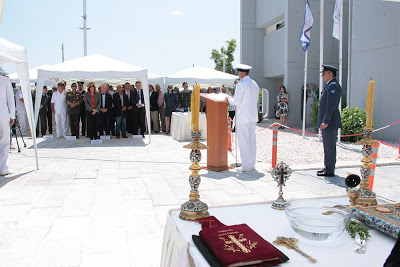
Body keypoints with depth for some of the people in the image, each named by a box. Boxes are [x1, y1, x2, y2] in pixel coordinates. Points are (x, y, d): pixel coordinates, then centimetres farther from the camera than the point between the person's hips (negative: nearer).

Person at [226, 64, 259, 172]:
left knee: (243, 141, -2)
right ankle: (252, 164, 19)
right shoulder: (255, 84, 11)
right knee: (252, 140, 12)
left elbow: (236, 101, -17)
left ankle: (246, 165, 1)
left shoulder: (241, 85, -14)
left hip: (243, 117, -8)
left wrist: (229, 99, 4)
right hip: (253, 116, 8)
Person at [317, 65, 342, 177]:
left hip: (330, 122, -11)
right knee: (328, 146, 15)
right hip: (327, 122, 11)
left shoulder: (333, 85, -14)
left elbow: (331, 106, -21)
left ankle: (329, 170, 1)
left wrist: (326, 121, -22)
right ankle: (328, 168, 23)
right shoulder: (330, 85, 18)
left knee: (330, 146, -5)